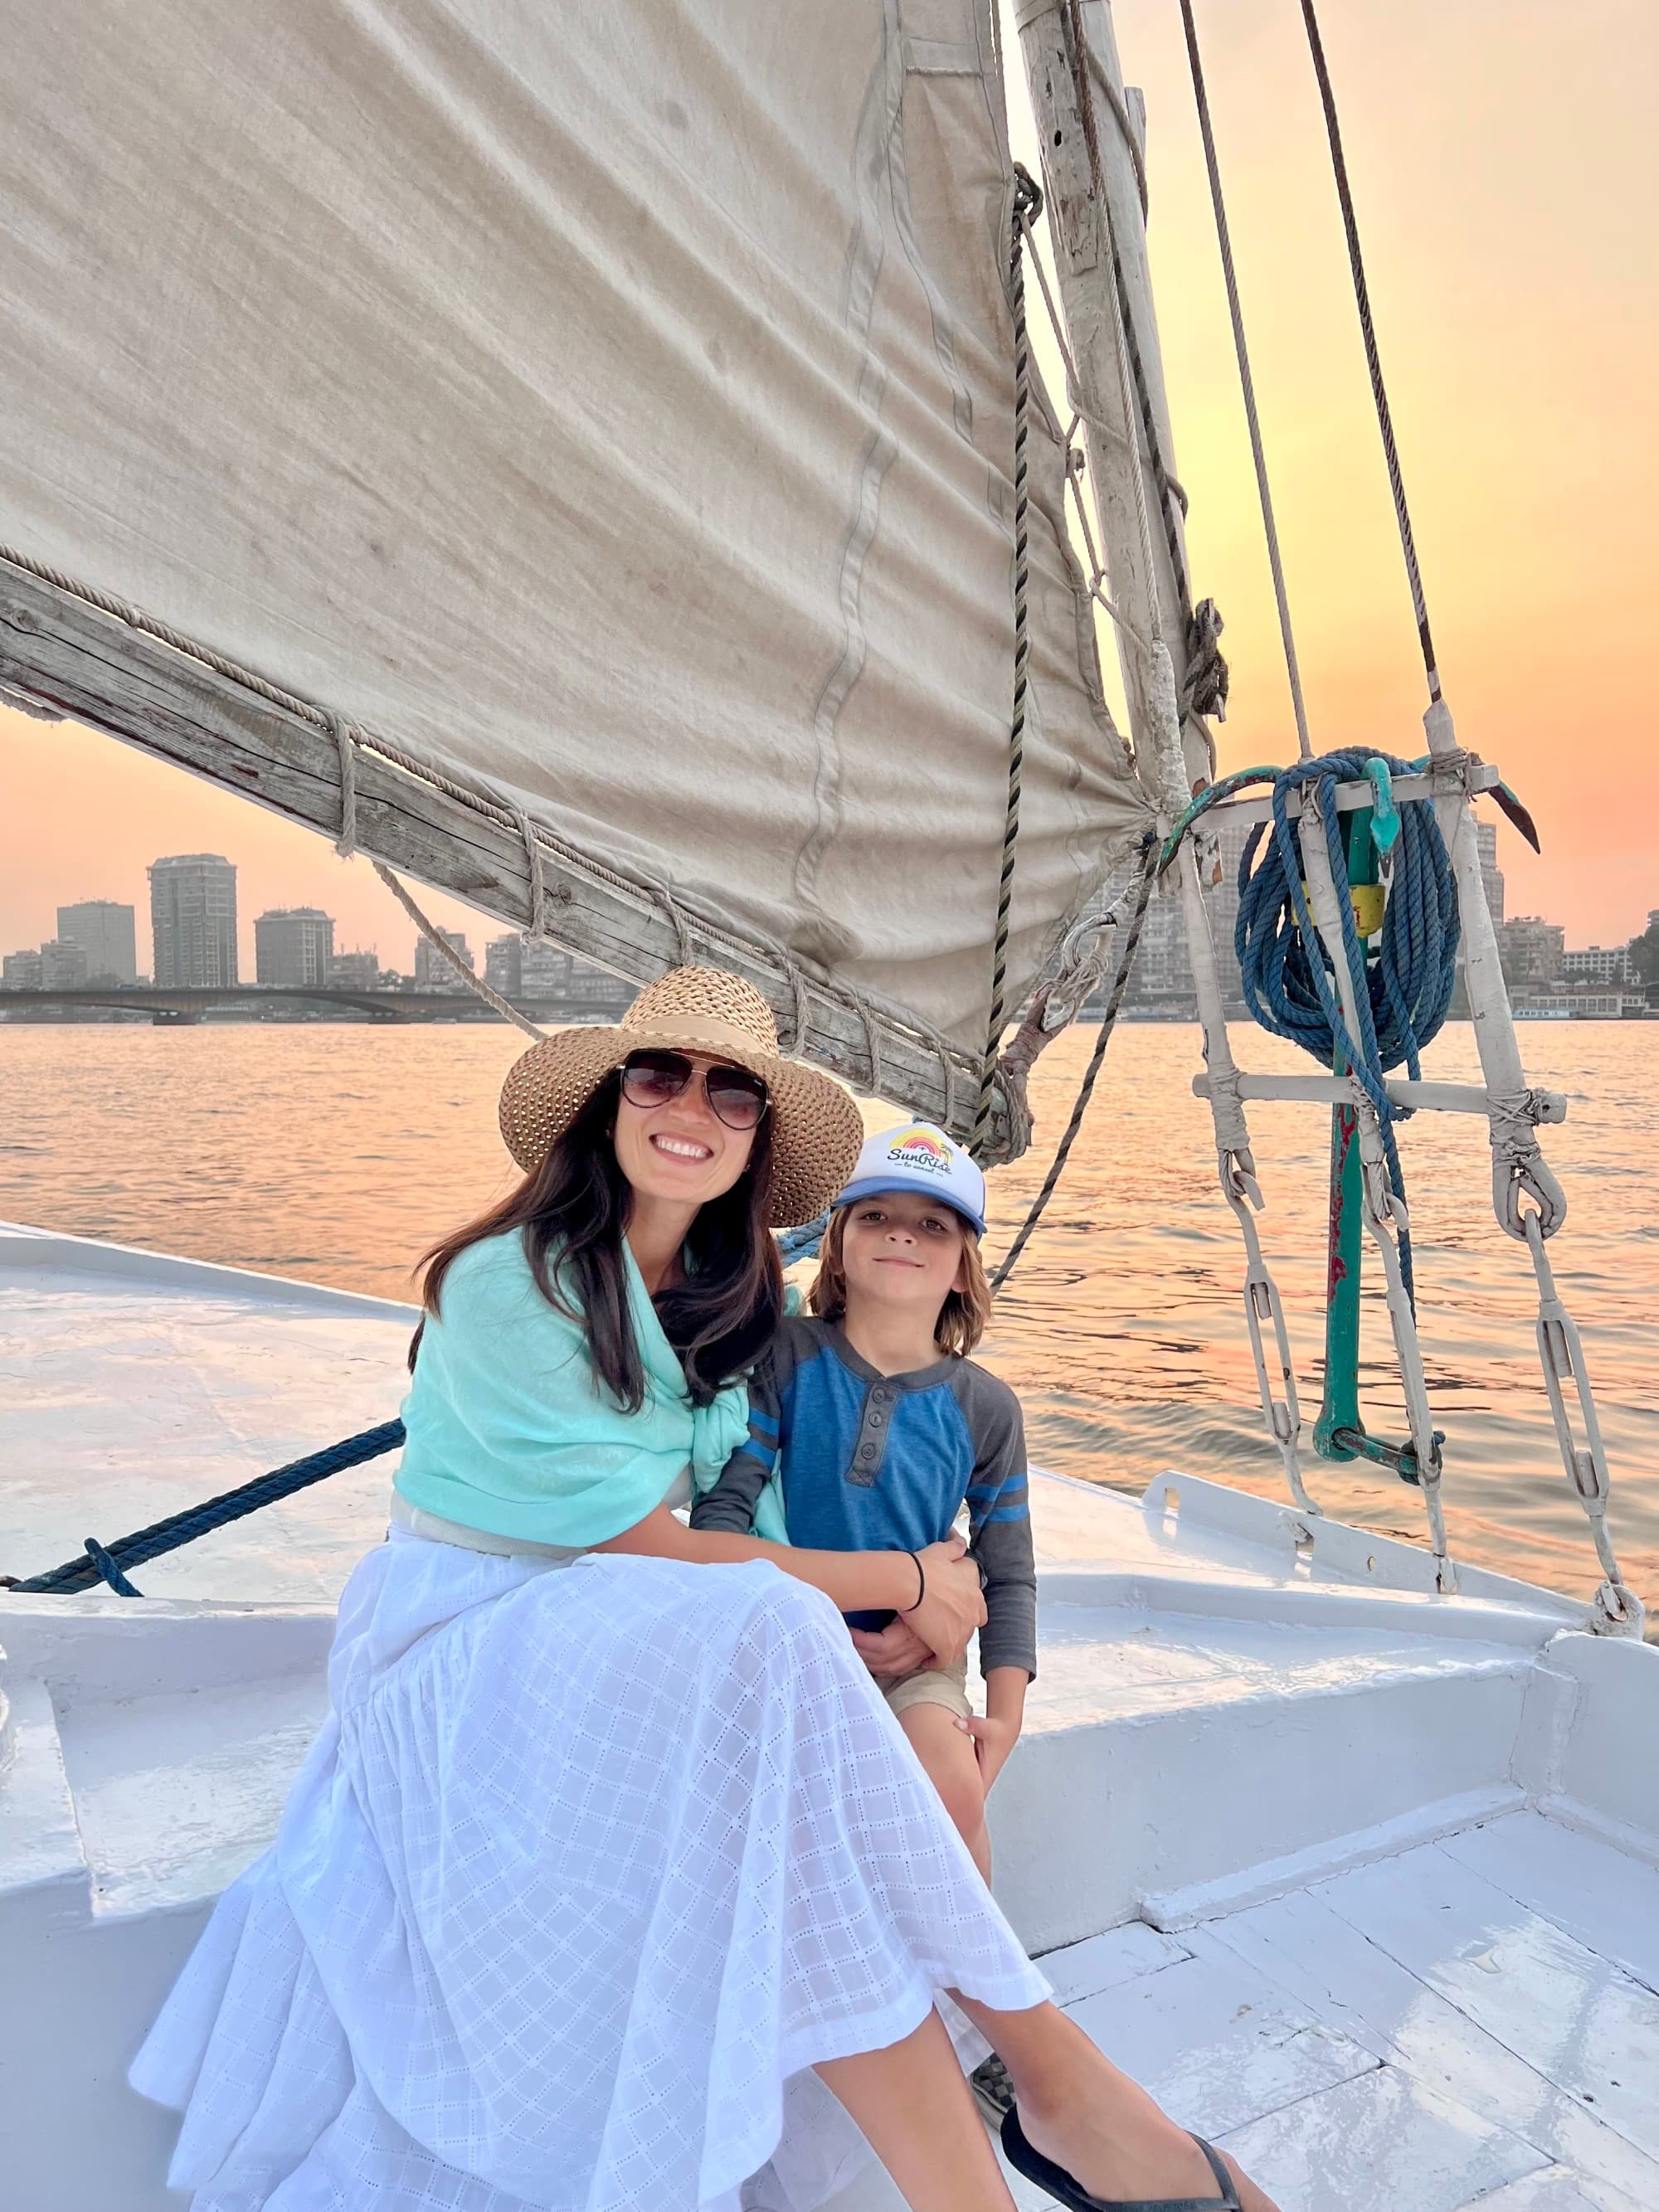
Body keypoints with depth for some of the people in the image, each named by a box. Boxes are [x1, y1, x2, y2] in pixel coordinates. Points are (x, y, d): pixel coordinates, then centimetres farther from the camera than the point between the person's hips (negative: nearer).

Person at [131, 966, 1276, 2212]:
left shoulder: (726, 1294, 5)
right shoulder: (509, 1282, -17)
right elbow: (644, 1546, -18)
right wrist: (900, 1582, -12)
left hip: (639, 1645, 6)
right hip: (473, 1632, -6)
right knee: (765, 1637, -33)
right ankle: (1051, 2074, -24)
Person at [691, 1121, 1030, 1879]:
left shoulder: (984, 1408, -1)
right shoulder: (786, 1357, -6)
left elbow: (1007, 1575, 4)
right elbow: (721, 1507, -8)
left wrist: (1006, 1714, -4)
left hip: (914, 1651, 1)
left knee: (954, 1789, -24)